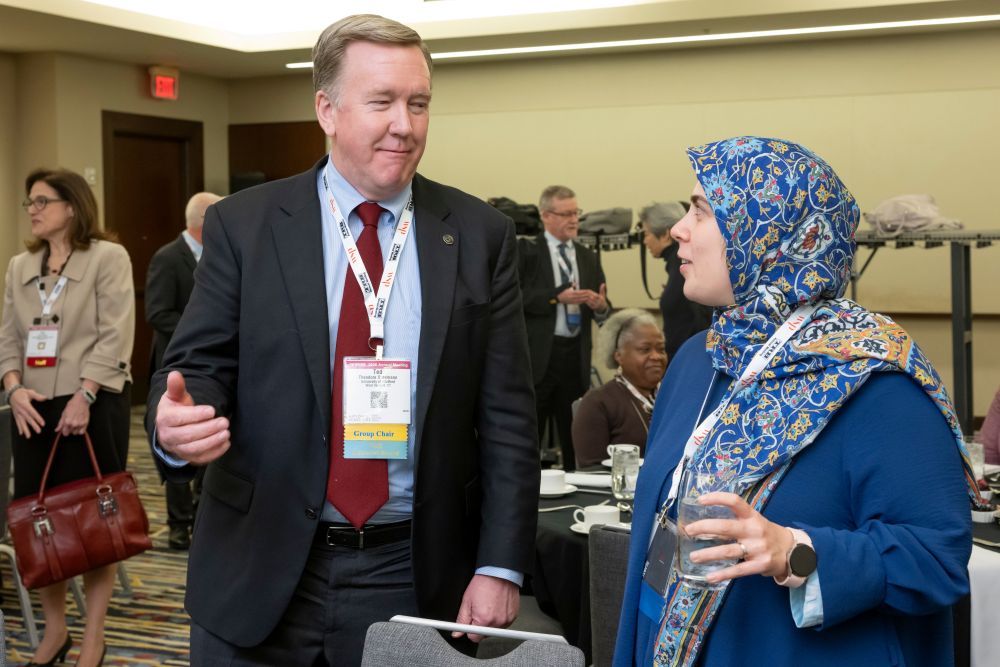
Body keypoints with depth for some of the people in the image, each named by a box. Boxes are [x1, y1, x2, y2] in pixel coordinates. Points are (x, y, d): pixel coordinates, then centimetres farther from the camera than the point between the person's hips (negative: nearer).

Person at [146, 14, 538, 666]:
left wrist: (501, 566, -5)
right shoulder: (243, 225, -1)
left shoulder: (480, 234, 0)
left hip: (418, 579, 1)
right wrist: (177, 421, -24)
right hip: (260, 576, 0)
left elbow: (507, 414, 0)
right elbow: (197, 366, 0)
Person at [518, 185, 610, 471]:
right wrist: (557, 296, -19)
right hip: (538, 354, -4)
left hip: (576, 354, 5)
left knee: (574, 437, 9)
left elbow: (602, 313, 12)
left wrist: (601, 305, -11)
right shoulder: (526, 250, 0)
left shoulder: (587, 257, 14)